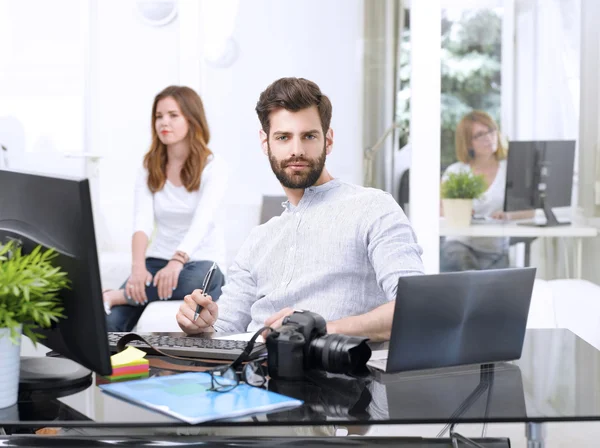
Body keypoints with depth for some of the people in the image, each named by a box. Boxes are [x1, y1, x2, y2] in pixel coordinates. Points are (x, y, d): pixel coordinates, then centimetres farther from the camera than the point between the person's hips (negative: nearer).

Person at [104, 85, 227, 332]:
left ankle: (112, 296, -29)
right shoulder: (149, 167, 4)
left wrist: (177, 262, -43)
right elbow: (142, 221, -12)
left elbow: (201, 222, -24)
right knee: (110, 322, -28)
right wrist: (138, 267, -32)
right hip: (159, 259, 2)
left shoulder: (212, 168, -8)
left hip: (201, 263, -2)